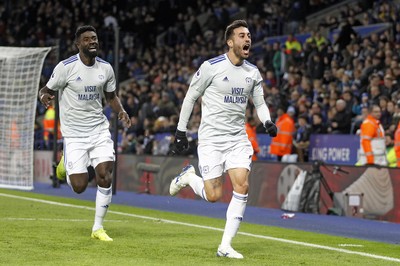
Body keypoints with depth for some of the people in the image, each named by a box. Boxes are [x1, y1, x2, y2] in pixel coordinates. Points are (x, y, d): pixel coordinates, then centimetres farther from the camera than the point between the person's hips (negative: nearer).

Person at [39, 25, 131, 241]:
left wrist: (121, 111, -4)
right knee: (79, 186, -5)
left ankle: (98, 228, 3)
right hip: (74, 133, -3)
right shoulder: (66, 67, -11)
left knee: (105, 176, -12)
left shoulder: (105, 68, 3)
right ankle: (67, 165, 34)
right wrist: (44, 96, -30)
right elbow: (46, 90, -5)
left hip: (99, 130, 3)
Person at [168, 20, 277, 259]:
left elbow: (260, 103, 14)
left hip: (238, 139, 4)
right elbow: (191, 97, -1)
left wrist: (268, 122, -7)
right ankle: (188, 176, 27)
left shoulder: (253, 72, 5)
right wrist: (181, 130, -1)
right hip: (211, 138, -4)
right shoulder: (211, 67, -10)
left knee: (242, 187, -12)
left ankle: (225, 246, -3)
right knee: (213, 196, -7)